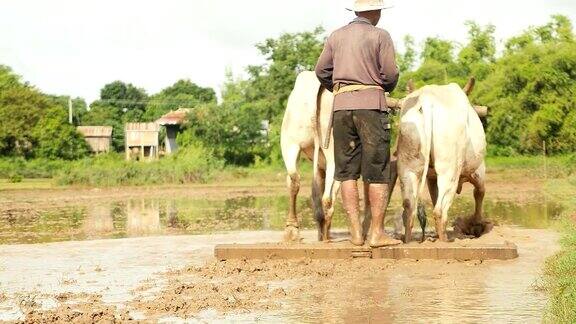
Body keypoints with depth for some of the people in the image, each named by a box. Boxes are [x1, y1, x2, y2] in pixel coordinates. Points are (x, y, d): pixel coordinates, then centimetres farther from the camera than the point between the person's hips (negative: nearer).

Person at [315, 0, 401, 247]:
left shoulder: (336, 36, 13)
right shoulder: (380, 36, 0)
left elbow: (321, 71, 11)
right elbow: (390, 74, -5)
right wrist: (386, 87, 16)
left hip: (341, 106, 4)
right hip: (371, 104, -4)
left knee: (347, 170, 7)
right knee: (377, 171, 0)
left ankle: (356, 231, 5)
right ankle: (376, 232, -1)